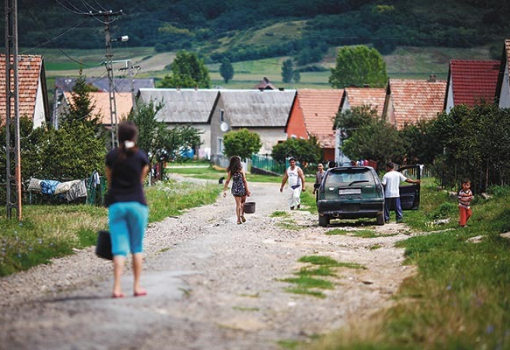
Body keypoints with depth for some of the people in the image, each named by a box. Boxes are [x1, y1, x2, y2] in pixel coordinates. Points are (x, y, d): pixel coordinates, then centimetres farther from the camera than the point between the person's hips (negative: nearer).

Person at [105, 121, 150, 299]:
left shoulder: (111, 156, 3)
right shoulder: (141, 156, 0)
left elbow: (109, 180, 10)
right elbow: (141, 180, 7)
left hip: (116, 204, 1)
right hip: (137, 204, -1)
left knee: (119, 247, -1)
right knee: (137, 247, 10)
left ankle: (117, 287, -13)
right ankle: (137, 286, 11)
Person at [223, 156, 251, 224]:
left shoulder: (230, 172, -5)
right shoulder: (241, 170, -12)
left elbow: (227, 182, -4)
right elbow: (245, 181, -11)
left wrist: (224, 191, 2)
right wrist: (247, 190, -5)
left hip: (235, 190, 2)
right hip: (242, 188, -2)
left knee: (238, 204, 12)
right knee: (243, 202, 21)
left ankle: (238, 219, 9)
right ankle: (242, 214, 6)